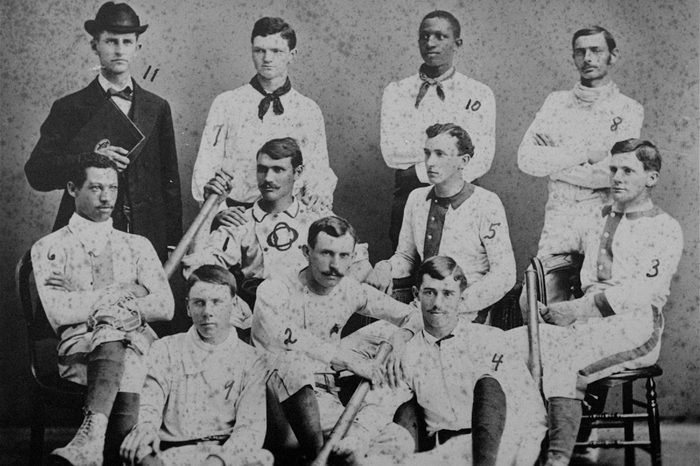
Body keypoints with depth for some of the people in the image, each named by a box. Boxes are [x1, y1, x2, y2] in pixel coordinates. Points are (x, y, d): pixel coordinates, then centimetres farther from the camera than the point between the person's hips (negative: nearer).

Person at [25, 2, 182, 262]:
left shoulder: (157, 108, 11)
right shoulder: (69, 108, 3)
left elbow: (170, 182, 11)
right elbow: (36, 173, -6)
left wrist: (174, 245, 6)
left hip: (149, 240, 2)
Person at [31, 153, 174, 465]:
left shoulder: (137, 246, 22)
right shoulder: (49, 249, 14)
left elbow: (165, 307, 6)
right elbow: (59, 313, -3)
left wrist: (88, 301, -3)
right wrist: (125, 291, 2)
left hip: (138, 346, 2)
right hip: (80, 348, -2)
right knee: (112, 333, -37)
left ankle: (90, 438, -49)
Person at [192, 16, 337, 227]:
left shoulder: (308, 111, 10)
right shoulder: (226, 103, 7)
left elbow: (318, 170, 12)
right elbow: (205, 167, 4)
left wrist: (319, 194, -10)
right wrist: (218, 208, -12)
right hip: (234, 215, -1)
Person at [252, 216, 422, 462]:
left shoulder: (351, 290, 4)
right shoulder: (274, 291, -10)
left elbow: (411, 315, 13)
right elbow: (283, 336, -30)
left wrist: (398, 340, -9)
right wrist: (346, 358, -31)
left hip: (331, 394, 4)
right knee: (294, 360, -34)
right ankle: (317, 454, -25)